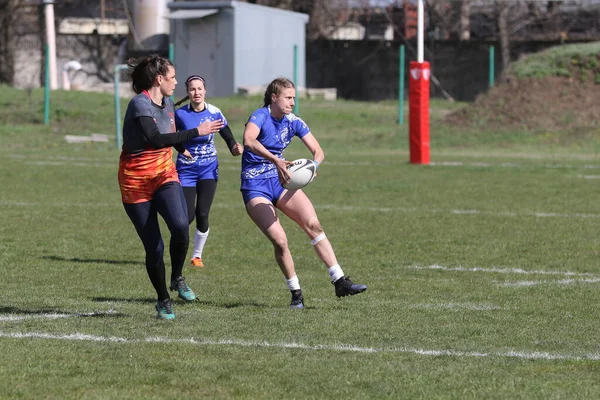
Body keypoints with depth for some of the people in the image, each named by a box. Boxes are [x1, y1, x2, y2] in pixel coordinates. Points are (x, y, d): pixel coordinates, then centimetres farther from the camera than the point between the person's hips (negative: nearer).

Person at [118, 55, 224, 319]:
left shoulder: (168, 104, 7)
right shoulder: (140, 104, -18)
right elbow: (155, 139, -33)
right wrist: (197, 132, -32)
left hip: (164, 175, 5)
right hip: (136, 183, -5)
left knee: (180, 226, -25)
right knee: (154, 247, -2)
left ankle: (177, 278, -2)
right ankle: (163, 300, 17)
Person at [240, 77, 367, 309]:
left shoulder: (293, 122, 3)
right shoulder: (260, 116, -15)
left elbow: (318, 151, 2)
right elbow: (248, 140, -37)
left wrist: (312, 165, -22)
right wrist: (276, 160, -47)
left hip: (280, 179, 5)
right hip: (255, 186, -5)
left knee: (313, 224, -13)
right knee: (279, 240, -17)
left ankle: (340, 281, -11)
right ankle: (296, 294, 0)